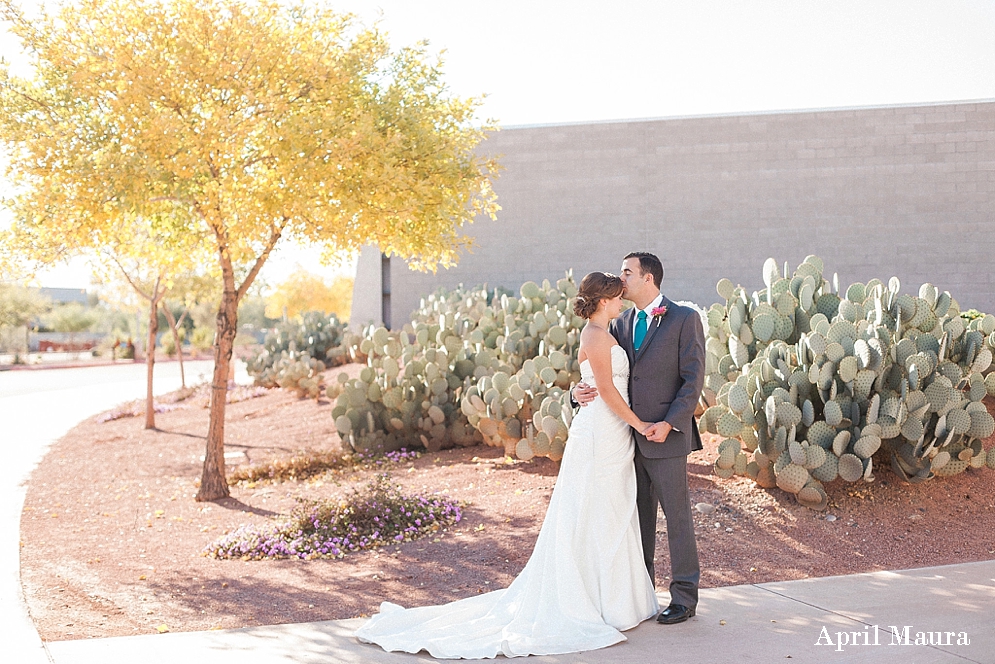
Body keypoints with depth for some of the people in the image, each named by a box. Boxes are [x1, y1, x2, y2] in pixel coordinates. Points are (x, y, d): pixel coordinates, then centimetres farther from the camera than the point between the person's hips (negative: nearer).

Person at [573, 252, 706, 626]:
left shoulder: (684, 319, -4)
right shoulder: (620, 324, 12)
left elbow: (693, 379, -9)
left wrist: (669, 423, -17)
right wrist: (579, 390, -9)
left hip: (665, 436, -6)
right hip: (629, 436, 6)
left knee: (677, 515, 1)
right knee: (637, 517, 13)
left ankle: (684, 597, 12)